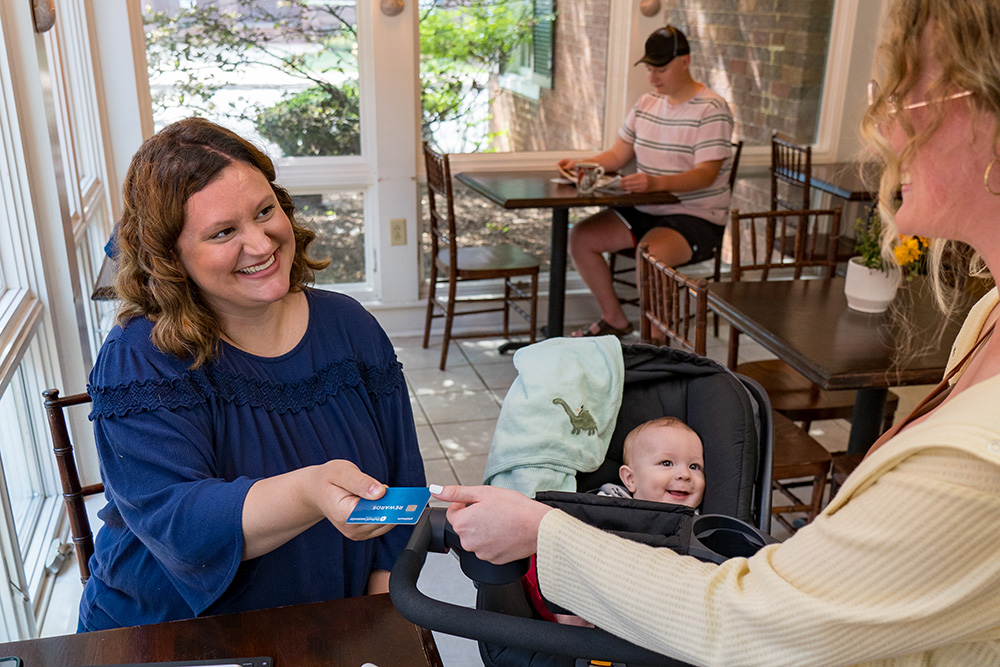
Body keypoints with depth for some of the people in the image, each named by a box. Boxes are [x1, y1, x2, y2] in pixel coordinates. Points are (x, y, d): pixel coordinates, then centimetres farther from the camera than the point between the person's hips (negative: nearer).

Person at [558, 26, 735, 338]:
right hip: (644, 211, 8)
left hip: (697, 218, -8)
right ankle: (614, 319, 8)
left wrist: (656, 183, -39)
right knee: (580, 236, -7)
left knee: (649, 255, -36)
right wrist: (581, 165, -6)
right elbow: (617, 155, 14)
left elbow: (706, 175, -22)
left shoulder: (712, 110, -11)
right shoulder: (646, 104, 11)